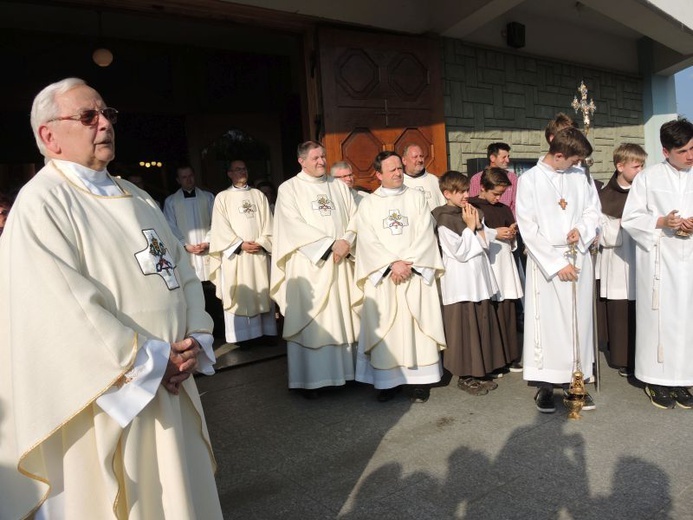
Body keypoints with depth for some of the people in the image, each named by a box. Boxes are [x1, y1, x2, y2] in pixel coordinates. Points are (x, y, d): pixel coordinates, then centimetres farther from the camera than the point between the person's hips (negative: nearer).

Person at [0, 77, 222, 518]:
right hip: (103, 396, -7)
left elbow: (183, 271, 9)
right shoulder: (41, 202, -11)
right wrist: (153, 360, -16)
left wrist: (194, 341, -6)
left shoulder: (137, 198, 12)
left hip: (170, 383, 7)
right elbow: (66, 309, -20)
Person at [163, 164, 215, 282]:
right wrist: (185, 245, -7)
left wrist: (207, 242, -5)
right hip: (186, 252, -1)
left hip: (207, 250, 1)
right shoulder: (170, 201, 6)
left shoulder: (208, 197, 9)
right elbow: (171, 227, 3)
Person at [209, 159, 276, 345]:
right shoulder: (222, 197, 6)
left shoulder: (258, 195, 15)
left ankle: (265, 332, 11)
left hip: (259, 253, 3)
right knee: (238, 297, -2)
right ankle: (241, 336, 3)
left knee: (262, 294, 4)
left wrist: (262, 242, -8)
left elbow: (267, 223, 7)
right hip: (235, 254, -2)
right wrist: (240, 244, -12)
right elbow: (221, 228, -3)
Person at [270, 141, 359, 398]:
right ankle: (311, 378, 7)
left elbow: (355, 217, 9)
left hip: (341, 263, 4)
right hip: (308, 264, -4)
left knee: (343, 317, 6)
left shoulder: (339, 186, 14)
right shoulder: (289, 188, 1)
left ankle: (344, 369, 17)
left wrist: (347, 241, -11)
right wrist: (331, 244, -15)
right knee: (310, 321, -1)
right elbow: (294, 225, -11)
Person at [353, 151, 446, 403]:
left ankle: (420, 380, 8)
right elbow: (368, 241, -3)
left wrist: (408, 262, -11)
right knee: (385, 329, 0)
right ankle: (387, 381, 9)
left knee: (418, 326, 0)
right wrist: (393, 264, -14)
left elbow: (425, 234, 0)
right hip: (382, 275, 0)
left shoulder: (416, 197, 9)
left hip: (416, 272, 0)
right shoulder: (368, 203, 6)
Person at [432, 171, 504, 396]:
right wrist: (470, 227, -12)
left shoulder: (473, 213, 11)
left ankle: (480, 372, 25)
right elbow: (461, 252, -17)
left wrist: (478, 225, -4)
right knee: (464, 328, 0)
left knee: (483, 325, 12)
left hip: (479, 280, 8)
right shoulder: (444, 220, -12)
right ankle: (465, 376, 13)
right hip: (460, 283, -7)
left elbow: (485, 245, 7)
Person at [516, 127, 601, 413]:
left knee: (579, 320, 6)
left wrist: (582, 229, -9)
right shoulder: (529, 179, -4)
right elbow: (528, 228, -8)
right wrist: (557, 263, -10)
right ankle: (545, 384, 9)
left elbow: (593, 210, 15)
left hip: (578, 258, 4)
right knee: (547, 322, -1)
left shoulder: (580, 176, 8)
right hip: (546, 261, -4)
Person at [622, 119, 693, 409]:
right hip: (658, 257, -3)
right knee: (658, 316, 0)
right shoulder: (648, 177, 0)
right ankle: (656, 380, 11)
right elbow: (630, 219, -1)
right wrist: (661, 222, -16)